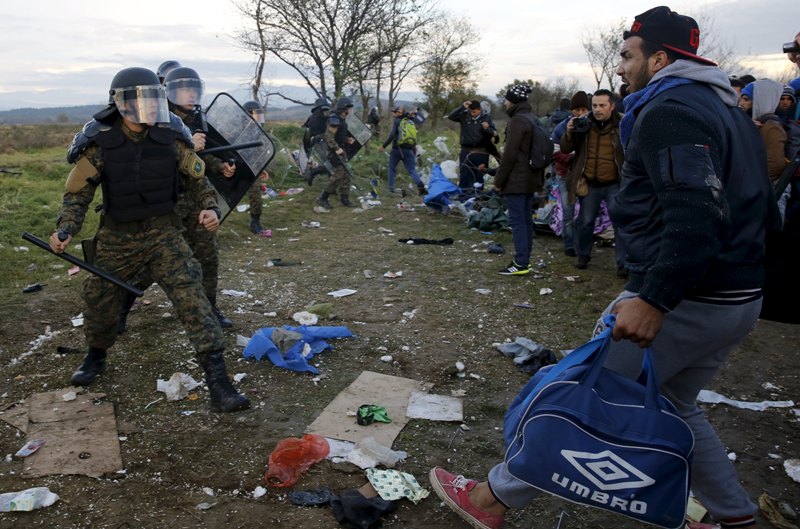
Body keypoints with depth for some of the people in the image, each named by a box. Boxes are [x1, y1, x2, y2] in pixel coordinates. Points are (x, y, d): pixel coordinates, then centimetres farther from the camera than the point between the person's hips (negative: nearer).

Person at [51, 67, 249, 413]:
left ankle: (219, 384, -15)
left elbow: (197, 178, 5)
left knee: (192, 299, -15)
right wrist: (65, 229, -19)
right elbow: (78, 193, -3)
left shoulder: (170, 137, -8)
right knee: (99, 303, 16)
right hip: (117, 238, 1)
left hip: (163, 233, -1)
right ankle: (96, 357, 49)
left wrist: (210, 207, -13)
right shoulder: (99, 142, -10)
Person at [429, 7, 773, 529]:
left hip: (685, 302, -9)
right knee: (675, 407, 27)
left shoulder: (669, 110, -13)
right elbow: (744, 205, 19)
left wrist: (655, 299, -31)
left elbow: (695, 217, -27)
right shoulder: (727, 109, 17)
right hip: (741, 300, 10)